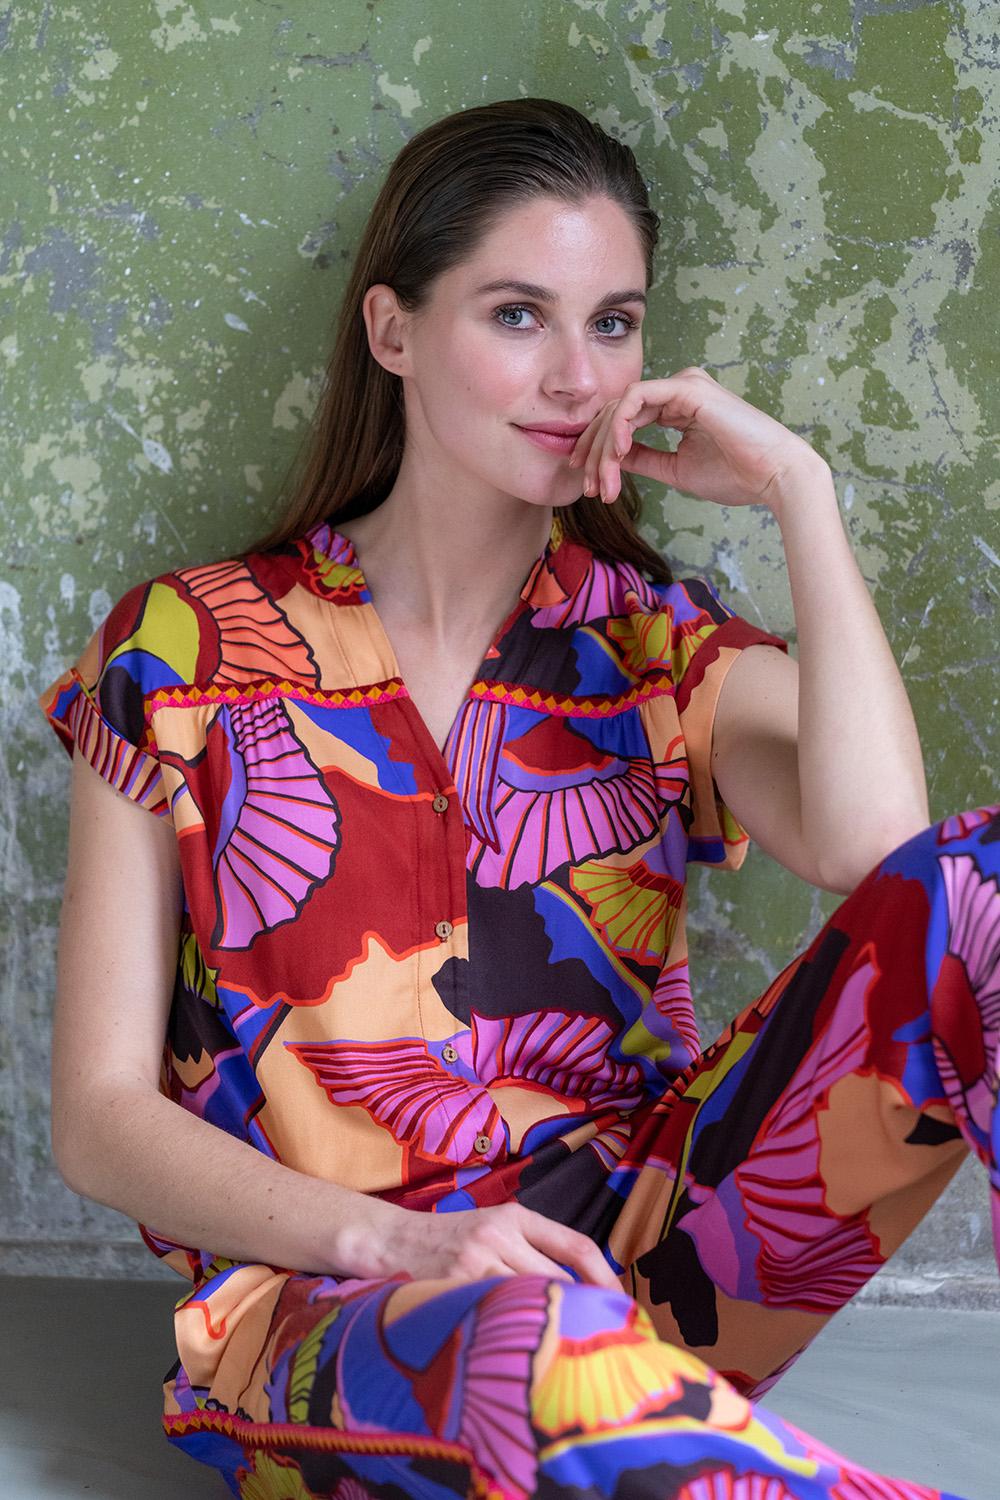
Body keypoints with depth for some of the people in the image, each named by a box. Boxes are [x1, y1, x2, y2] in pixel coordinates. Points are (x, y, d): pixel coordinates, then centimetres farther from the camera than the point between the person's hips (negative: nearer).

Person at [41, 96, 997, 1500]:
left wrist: (798, 488, -8)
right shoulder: (184, 656, 3)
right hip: (324, 1296, -3)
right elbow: (101, 1115, 1)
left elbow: (873, 846, -14)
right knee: (547, 1347, -42)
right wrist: (390, 1238, -15)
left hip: (630, 1240, 4)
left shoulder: (663, 648, 9)